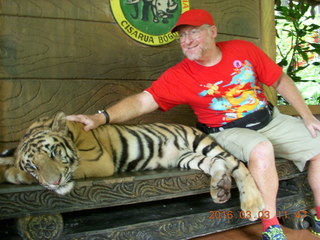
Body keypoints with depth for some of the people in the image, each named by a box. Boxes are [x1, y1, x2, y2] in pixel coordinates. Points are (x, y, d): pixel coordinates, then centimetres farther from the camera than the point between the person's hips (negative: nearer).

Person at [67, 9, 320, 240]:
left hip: (272, 120, 5)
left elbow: (280, 80, 4)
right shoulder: (178, 76, -13)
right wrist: (102, 117, -35)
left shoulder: (244, 50, -4)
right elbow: (143, 101, -21)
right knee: (261, 149, -35)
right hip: (228, 132, -5)